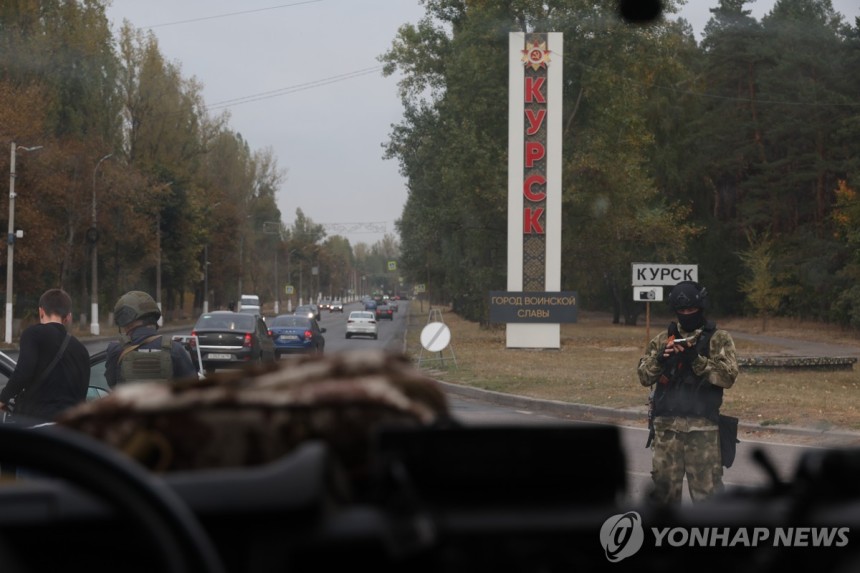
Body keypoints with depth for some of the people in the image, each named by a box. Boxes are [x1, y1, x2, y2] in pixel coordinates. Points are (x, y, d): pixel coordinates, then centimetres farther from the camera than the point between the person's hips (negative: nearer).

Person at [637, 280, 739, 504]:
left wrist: (697, 360, -19)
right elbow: (644, 376, 7)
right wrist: (659, 359, -12)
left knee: (707, 488, -3)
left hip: (702, 427, -3)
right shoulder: (662, 339, 13)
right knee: (664, 484, 8)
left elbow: (728, 376, -8)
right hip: (666, 426, 4)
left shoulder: (718, 339, 3)